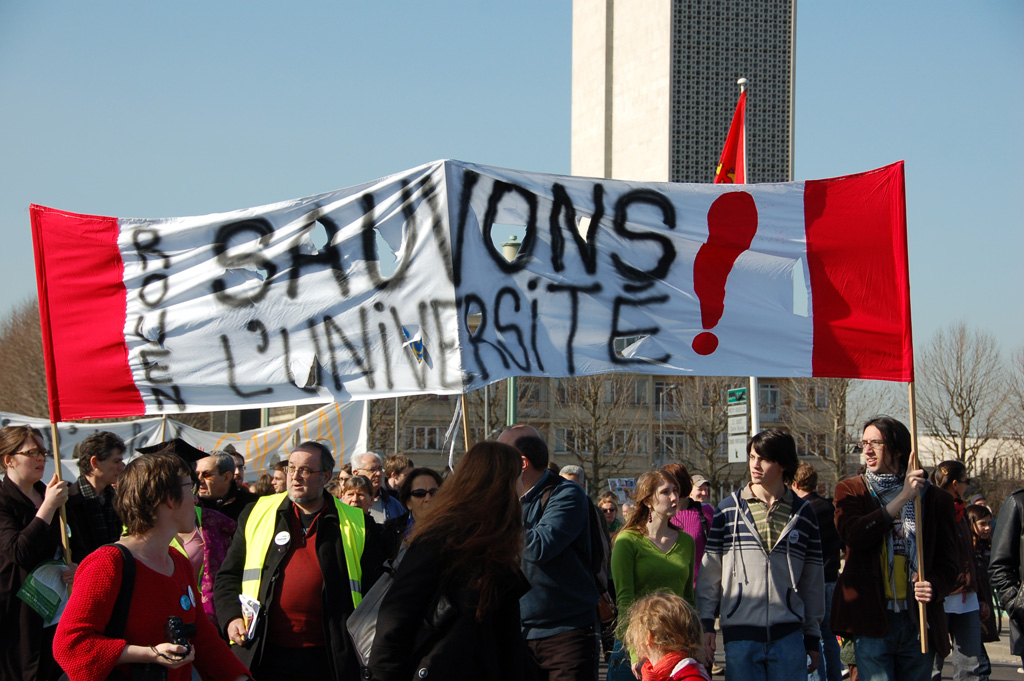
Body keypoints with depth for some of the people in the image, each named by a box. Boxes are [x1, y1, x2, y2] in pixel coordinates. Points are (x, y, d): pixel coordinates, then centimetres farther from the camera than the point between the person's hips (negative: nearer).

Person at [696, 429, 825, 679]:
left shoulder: (802, 513, 8)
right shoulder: (729, 509, 4)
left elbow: (813, 581, 12)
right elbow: (709, 572, 7)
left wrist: (813, 637, 13)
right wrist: (706, 623, 0)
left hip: (788, 636, 1)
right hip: (740, 635, -1)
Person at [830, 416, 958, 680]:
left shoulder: (934, 498, 10)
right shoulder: (851, 490, 8)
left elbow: (947, 561, 12)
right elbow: (853, 534, -13)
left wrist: (935, 588, -11)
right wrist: (903, 498, -15)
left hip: (918, 621, 2)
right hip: (871, 620, -2)